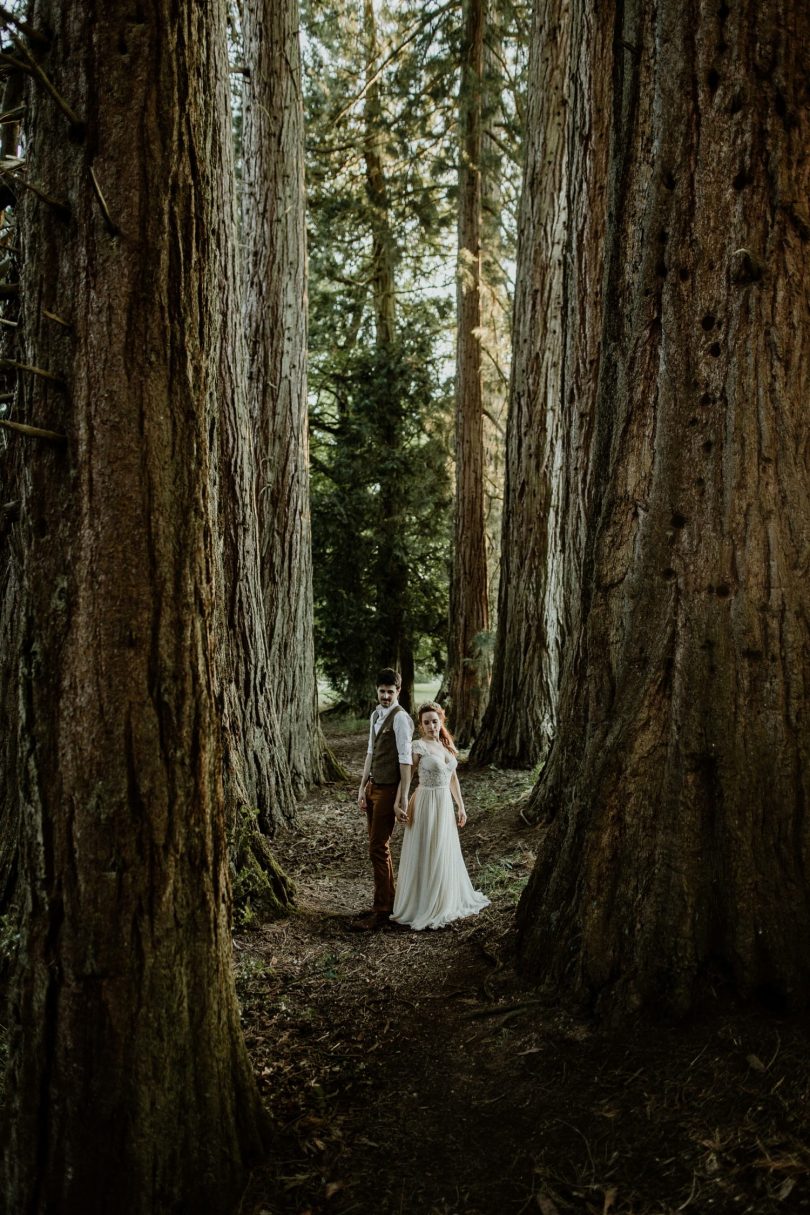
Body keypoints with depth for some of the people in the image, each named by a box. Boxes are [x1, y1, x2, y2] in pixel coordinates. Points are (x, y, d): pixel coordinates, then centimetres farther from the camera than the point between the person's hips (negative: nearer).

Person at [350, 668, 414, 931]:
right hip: (373, 787, 9)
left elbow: (405, 759, -18)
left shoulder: (400, 717, -15)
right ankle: (387, 903, 27)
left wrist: (403, 797, -20)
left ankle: (381, 913, 3)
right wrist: (362, 788, 14)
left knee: (378, 849, -6)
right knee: (378, 847, 15)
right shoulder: (376, 715, 12)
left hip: (388, 790, -9)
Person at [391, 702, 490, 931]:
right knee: (424, 855, 2)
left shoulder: (447, 745, 7)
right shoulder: (419, 746, -12)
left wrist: (461, 807, 13)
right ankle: (422, 907, 16)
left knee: (445, 854, 16)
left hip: (445, 804, 6)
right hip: (426, 804, -6)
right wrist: (398, 805, -17)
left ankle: (444, 903, 32)